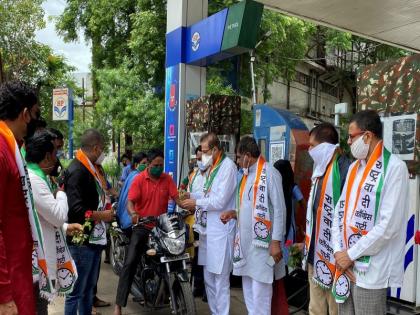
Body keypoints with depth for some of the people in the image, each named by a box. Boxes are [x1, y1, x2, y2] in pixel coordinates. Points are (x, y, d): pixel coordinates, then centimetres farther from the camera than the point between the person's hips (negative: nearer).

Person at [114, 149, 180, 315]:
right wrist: (133, 213, -36)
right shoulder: (139, 179, -7)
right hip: (142, 227, -3)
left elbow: (176, 197, -5)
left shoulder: (167, 179, 1)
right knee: (130, 262, -12)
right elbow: (130, 201, -14)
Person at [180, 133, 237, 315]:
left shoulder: (228, 167, -15)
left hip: (221, 231, -10)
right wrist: (191, 196, 7)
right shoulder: (213, 167, 15)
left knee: (220, 279, -2)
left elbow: (220, 201, -19)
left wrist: (196, 202, -10)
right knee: (208, 278, 18)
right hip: (209, 228, 10)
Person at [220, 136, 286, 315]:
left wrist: (276, 241, -17)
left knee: (260, 287, -2)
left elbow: (279, 209, -14)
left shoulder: (269, 173, -12)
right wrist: (233, 213, 5)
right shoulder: (247, 174, 15)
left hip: (262, 240, -8)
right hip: (245, 240, 9)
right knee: (248, 286, 17)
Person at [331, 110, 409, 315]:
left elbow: (389, 225, -18)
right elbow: (340, 211, 9)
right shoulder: (354, 168, 11)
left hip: (371, 269, -6)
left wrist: (351, 254, -12)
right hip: (345, 263, 6)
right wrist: (339, 251, -3)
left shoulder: (394, 167, -12)